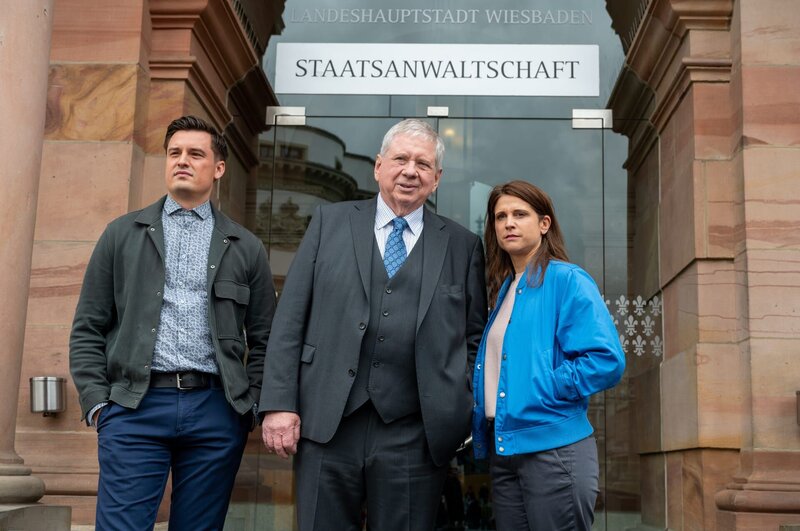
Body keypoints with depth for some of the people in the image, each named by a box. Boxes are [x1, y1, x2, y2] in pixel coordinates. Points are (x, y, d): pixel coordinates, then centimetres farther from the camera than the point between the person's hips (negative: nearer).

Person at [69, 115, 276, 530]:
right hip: (134, 406, 0)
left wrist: (252, 406, 2)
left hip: (216, 409, 1)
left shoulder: (245, 248, 11)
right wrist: (96, 402, -2)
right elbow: (88, 328, 8)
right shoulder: (123, 234, 10)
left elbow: (263, 339, 11)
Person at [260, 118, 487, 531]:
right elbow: (290, 319, 4)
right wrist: (279, 402, -3)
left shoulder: (462, 246, 10)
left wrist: (464, 414, 0)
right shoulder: (330, 223, 9)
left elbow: (473, 338, 11)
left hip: (414, 435, 0)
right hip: (326, 424, 0)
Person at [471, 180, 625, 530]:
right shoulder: (502, 290, 15)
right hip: (502, 448, 7)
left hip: (552, 446, -7)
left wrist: (542, 390, -16)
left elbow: (607, 361, -17)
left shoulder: (567, 281, -7)